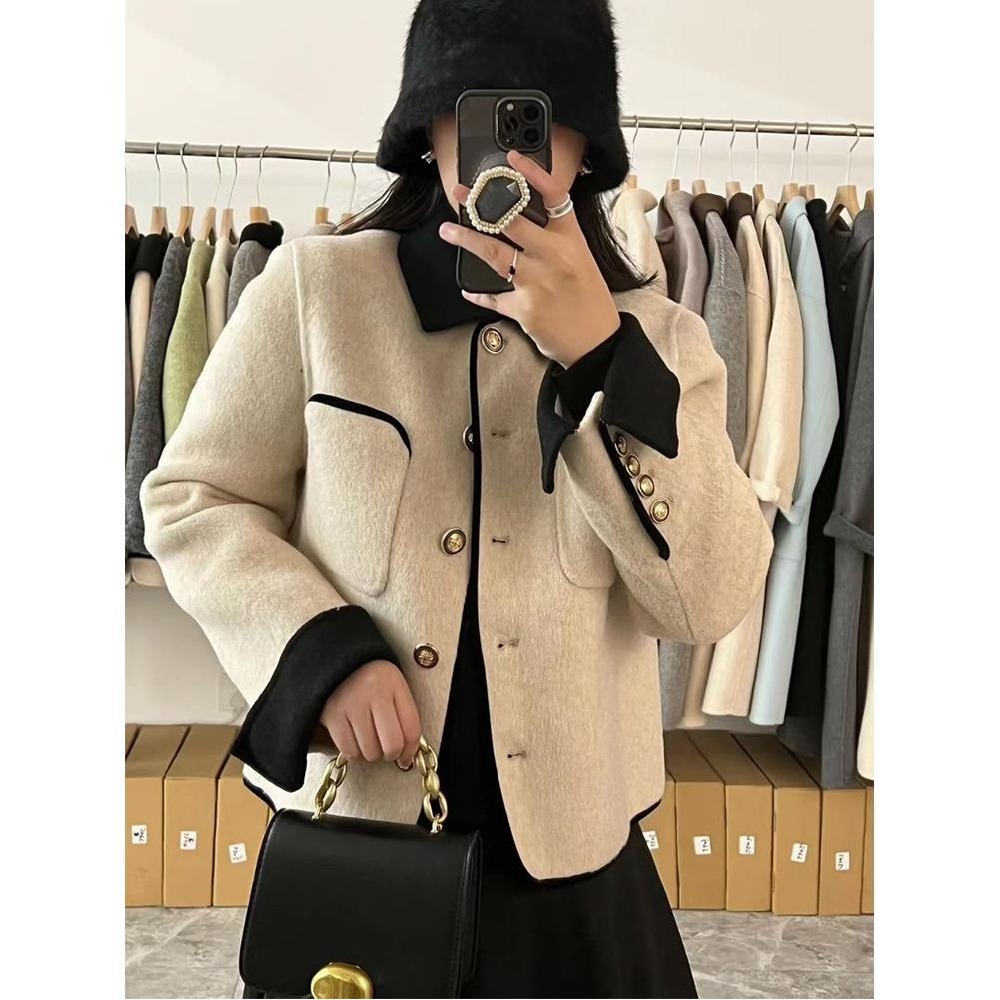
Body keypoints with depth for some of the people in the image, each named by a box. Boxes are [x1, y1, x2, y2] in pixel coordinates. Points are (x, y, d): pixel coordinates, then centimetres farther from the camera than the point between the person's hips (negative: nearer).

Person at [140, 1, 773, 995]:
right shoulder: (313, 284, -4)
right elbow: (191, 499, 0)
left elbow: (712, 597, -11)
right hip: (349, 822, 0)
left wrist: (598, 353, -21)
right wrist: (320, 653, -16)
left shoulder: (655, 334, -1)